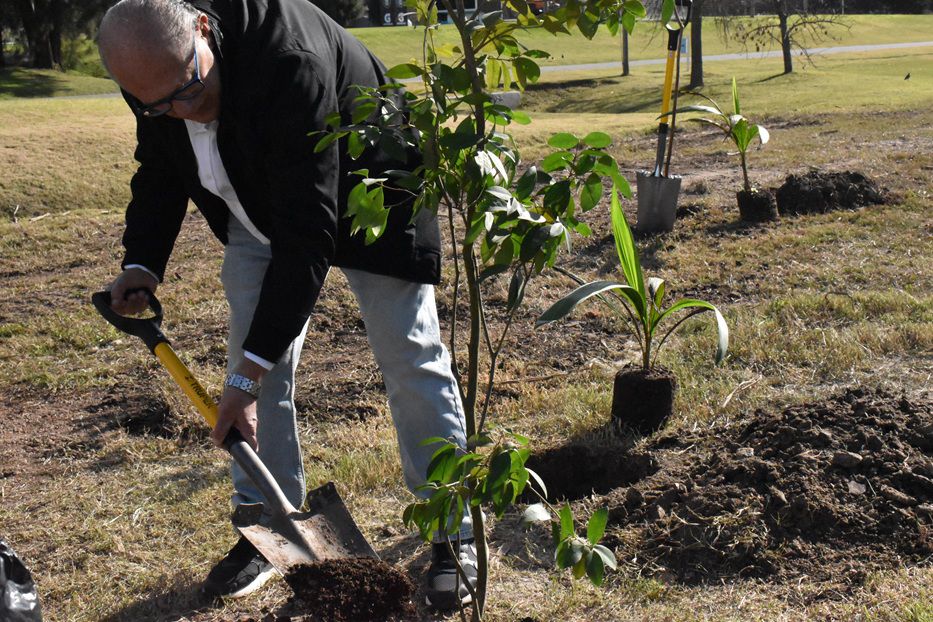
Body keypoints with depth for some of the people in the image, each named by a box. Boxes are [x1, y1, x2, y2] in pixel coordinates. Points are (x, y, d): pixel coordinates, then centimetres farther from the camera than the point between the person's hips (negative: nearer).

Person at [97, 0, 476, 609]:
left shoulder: (292, 61, -42)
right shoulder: (153, 69, -19)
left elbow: (307, 232, -41)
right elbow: (159, 170, 2)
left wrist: (248, 374, -39)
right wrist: (142, 261, -16)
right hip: (259, 210, 6)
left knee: (412, 358, -3)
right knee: (257, 356, 2)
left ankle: (454, 534, 11)